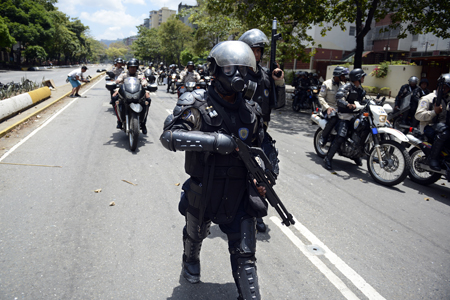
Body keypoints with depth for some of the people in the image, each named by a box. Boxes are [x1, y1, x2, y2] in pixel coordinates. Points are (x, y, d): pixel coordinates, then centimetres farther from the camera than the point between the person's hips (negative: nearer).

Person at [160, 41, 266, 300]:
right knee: (195, 235, 28)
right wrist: (215, 141, -36)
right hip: (203, 193, -1)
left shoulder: (251, 111, 0)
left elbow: (257, 149, 13)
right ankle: (191, 261, 61)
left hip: (239, 195, 2)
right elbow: (169, 136, -28)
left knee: (245, 256, 4)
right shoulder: (197, 104, -14)